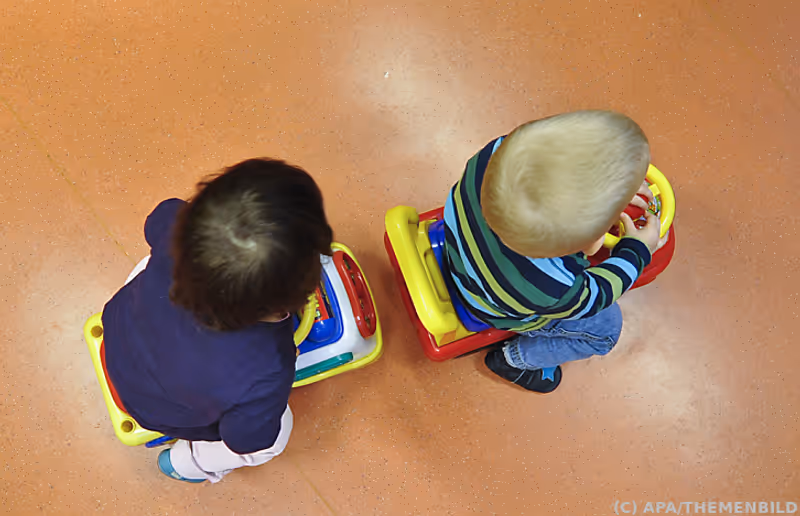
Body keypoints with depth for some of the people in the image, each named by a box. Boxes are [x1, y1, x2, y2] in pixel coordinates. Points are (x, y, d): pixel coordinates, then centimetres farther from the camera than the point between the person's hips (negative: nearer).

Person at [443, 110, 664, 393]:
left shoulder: (498, 153, -40)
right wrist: (637, 250, -5)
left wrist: (609, 185, -11)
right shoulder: (553, 291, -46)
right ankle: (513, 359, 30)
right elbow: (592, 298, -19)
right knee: (606, 327, 18)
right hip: (514, 314, -5)